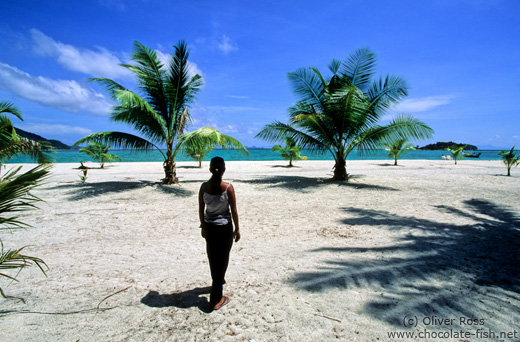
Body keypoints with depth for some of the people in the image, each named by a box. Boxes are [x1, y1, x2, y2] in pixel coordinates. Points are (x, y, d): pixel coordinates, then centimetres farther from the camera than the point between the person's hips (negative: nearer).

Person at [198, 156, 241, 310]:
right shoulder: (228, 187, -17)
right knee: (222, 260, 8)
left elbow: (201, 210, -1)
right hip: (224, 228, -4)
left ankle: (219, 282, 48)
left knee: (212, 258, 22)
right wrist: (237, 229, 1)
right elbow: (234, 210, -11)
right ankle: (215, 299, 13)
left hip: (209, 227, 4)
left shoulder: (204, 187, -8)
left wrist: (203, 227, 13)